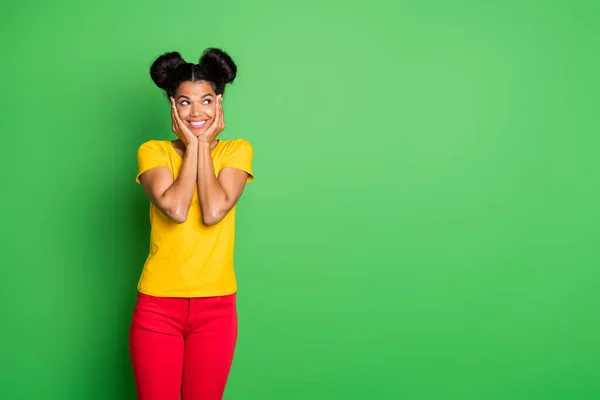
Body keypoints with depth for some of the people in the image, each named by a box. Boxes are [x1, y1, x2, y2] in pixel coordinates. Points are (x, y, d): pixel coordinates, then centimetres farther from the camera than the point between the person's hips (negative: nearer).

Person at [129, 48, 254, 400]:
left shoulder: (237, 150, 0)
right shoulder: (153, 151, 0)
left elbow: (213, 212, -16)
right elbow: (176, 209, -18)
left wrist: (204, 145, -8)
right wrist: (191, 145, -8)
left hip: (215, 306, 0)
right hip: (158, 304, 0)